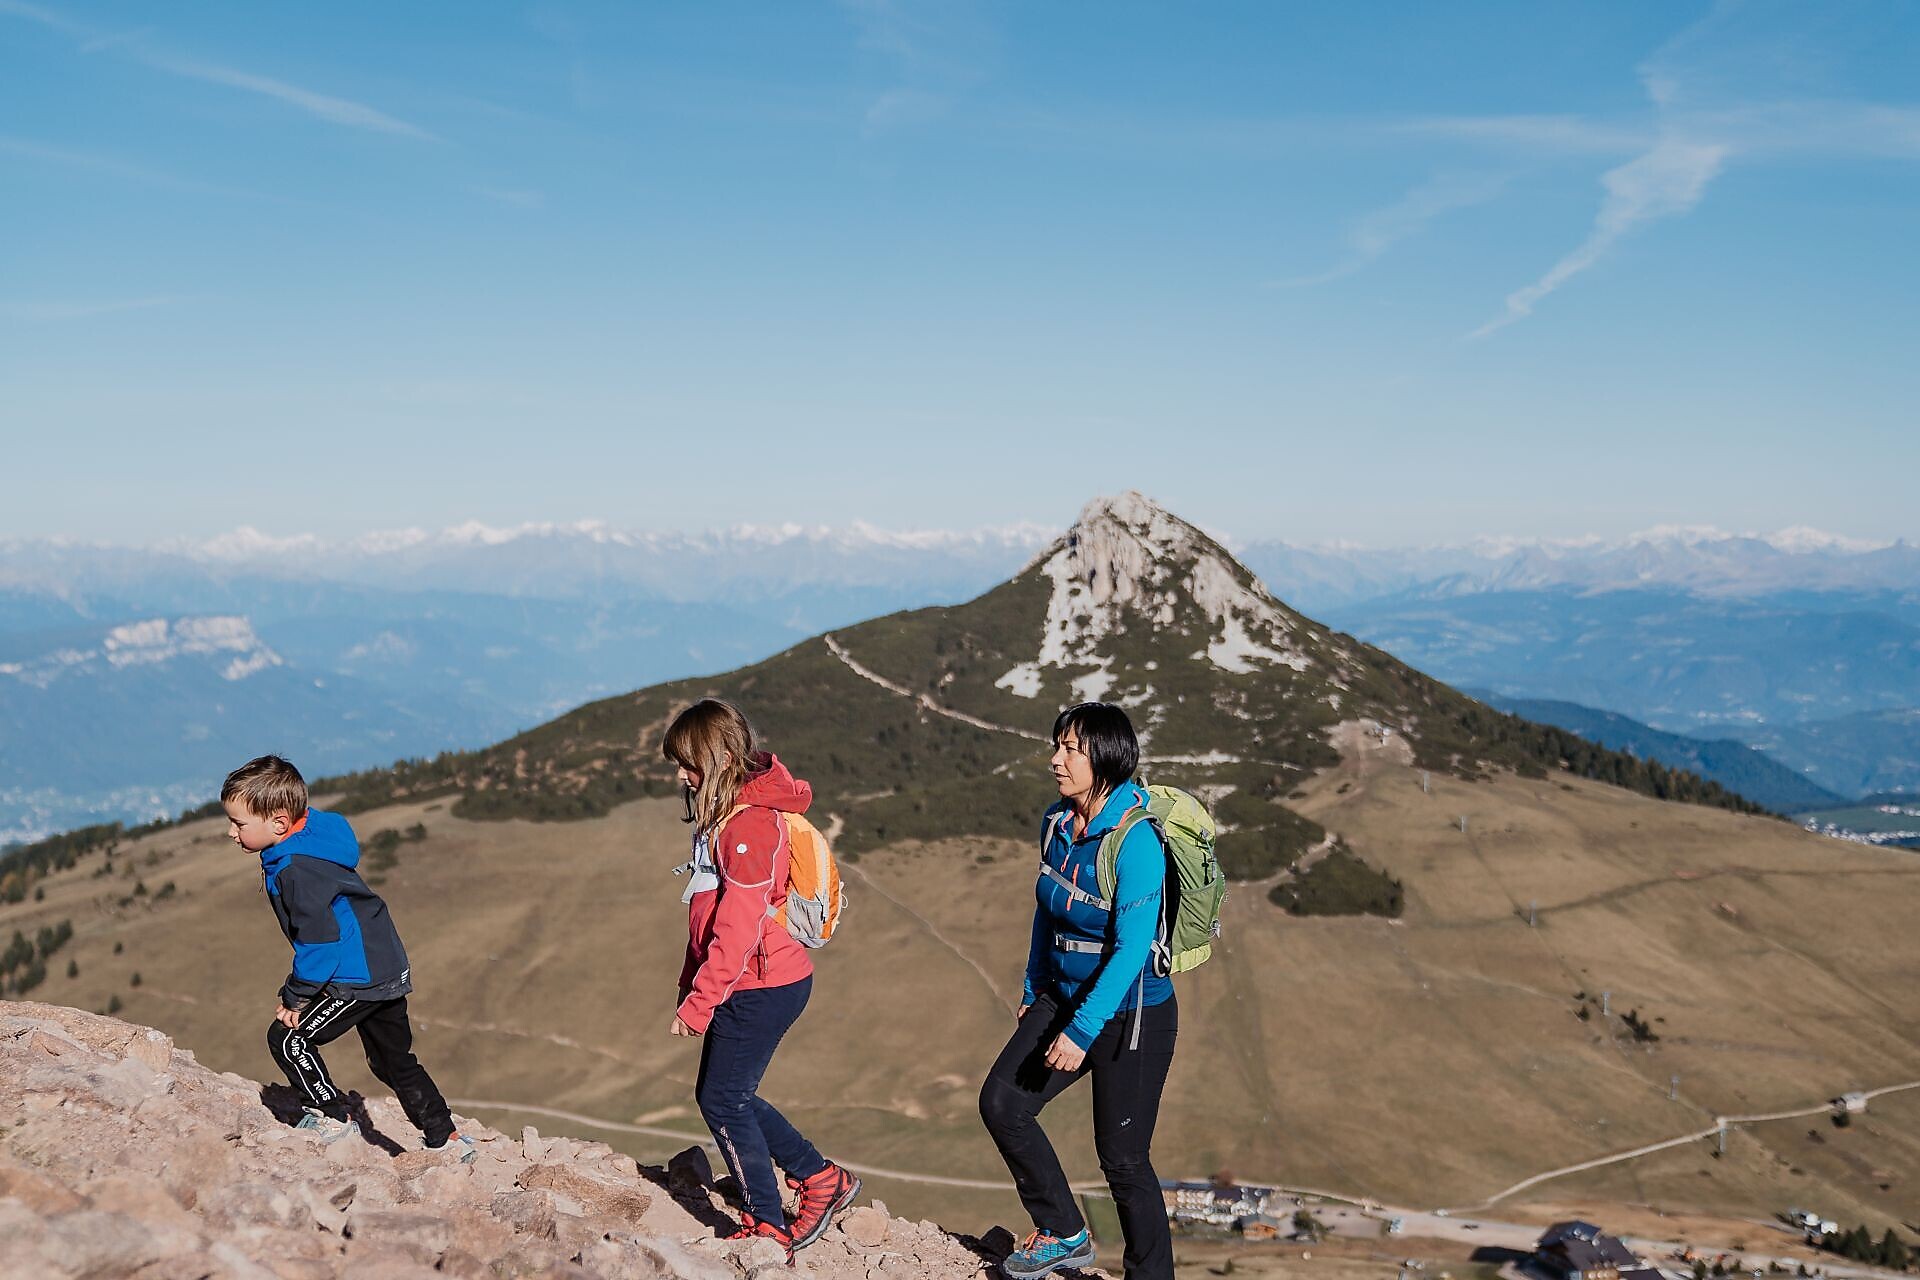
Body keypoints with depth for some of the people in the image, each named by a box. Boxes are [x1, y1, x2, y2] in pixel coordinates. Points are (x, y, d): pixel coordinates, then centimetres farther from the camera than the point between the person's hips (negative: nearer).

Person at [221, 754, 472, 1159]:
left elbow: (321, 941, -23)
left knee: (288, 1038, -2)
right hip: (387, 966, 10)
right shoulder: (310, 842, 8)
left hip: (359, 978, -10)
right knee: (395, 1061, 19)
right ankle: (447, 1140, 25)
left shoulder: (297, 870, -23)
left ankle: (335, 1118, 9)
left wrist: (294, 997, -13)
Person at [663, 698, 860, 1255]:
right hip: (749, 983, 10)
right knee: (719, 1094, 16)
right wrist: (690, 980, 16)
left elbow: (738, 926, -24)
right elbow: (707, 912, 16)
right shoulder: (721, 812, 11)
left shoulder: (750, 823, -21)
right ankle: (822, 1179, 26)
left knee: (723, 1100, -1)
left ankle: (769, 1226, 13)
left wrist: (698, 1002, -20)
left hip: (762, 985, -10)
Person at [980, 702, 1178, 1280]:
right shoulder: (1056, 823, 0)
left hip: (1131, 1014, -7)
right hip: (1065, 995, 7)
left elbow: (1132, 948, -27)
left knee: (1122, 1158, 2)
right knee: (1001, 1103, -1)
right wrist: (1033, 990, 20)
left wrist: (1080, 1031, -28)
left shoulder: (1135, 840, -25)